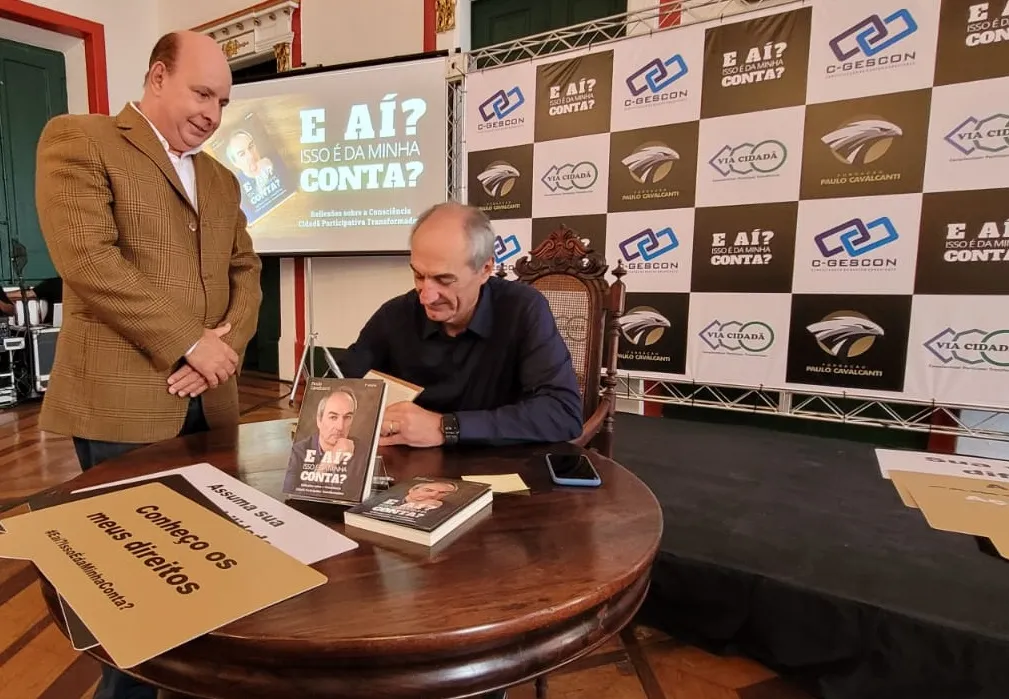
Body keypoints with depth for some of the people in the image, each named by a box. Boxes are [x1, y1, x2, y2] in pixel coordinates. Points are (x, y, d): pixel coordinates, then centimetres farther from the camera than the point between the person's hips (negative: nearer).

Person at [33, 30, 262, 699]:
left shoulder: (222, 180, 18)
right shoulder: (77, 140, -2)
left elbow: (245, 272, 13)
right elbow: (87, 258, -15)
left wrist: (228, 342, -6)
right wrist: (188, 345, -15)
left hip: (208, 401, 6)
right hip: (123, 401, -5)